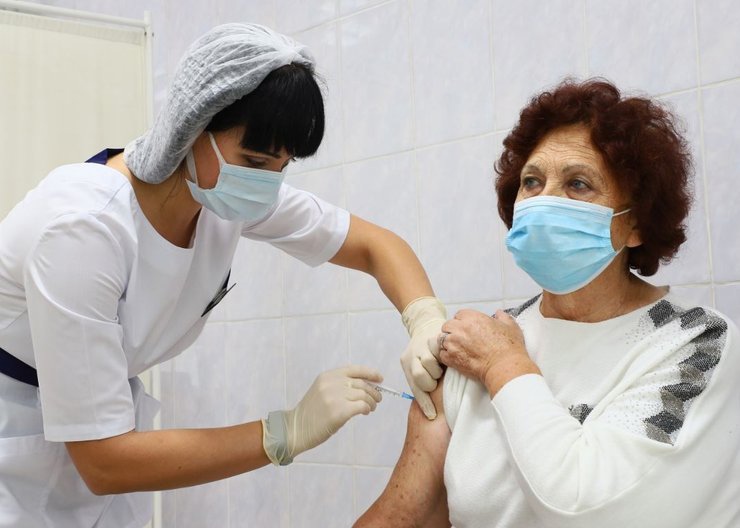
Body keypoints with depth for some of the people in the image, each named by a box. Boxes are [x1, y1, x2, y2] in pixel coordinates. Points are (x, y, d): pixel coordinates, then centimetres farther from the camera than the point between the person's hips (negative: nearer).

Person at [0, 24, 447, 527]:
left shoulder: (236, 195, -15)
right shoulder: (82, 226, -34)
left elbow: (376, 244, -3)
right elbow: (103, 461, -32)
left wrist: (428, 321, -23)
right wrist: (291, 430, -33)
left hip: (95, 438, 6)